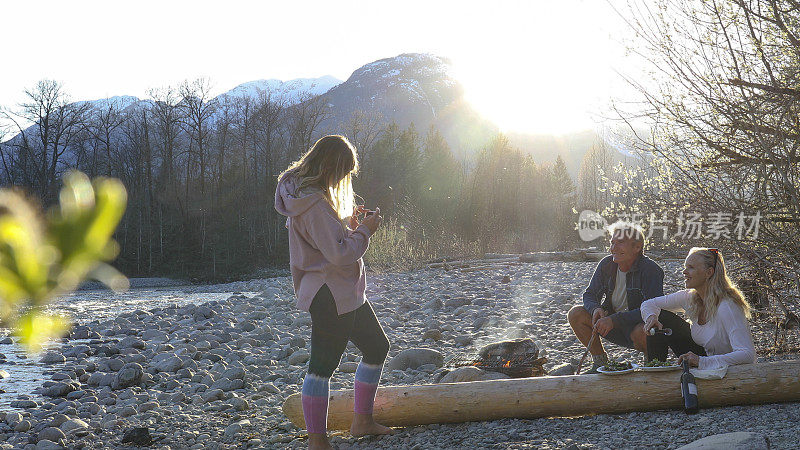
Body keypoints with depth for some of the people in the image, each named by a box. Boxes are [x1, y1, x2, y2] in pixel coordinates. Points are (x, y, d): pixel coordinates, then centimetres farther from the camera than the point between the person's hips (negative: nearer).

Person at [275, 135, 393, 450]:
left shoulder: (306, 195, 9)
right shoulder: (314, 203, -23)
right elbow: (339, 252, -25)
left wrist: (347, 222, 8)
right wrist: (365, 230, -12)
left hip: (346, 293, 11)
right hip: (331, 296, -11)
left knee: (377, 347, 19)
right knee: (323, 365, -3)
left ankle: (362, 421, 28)